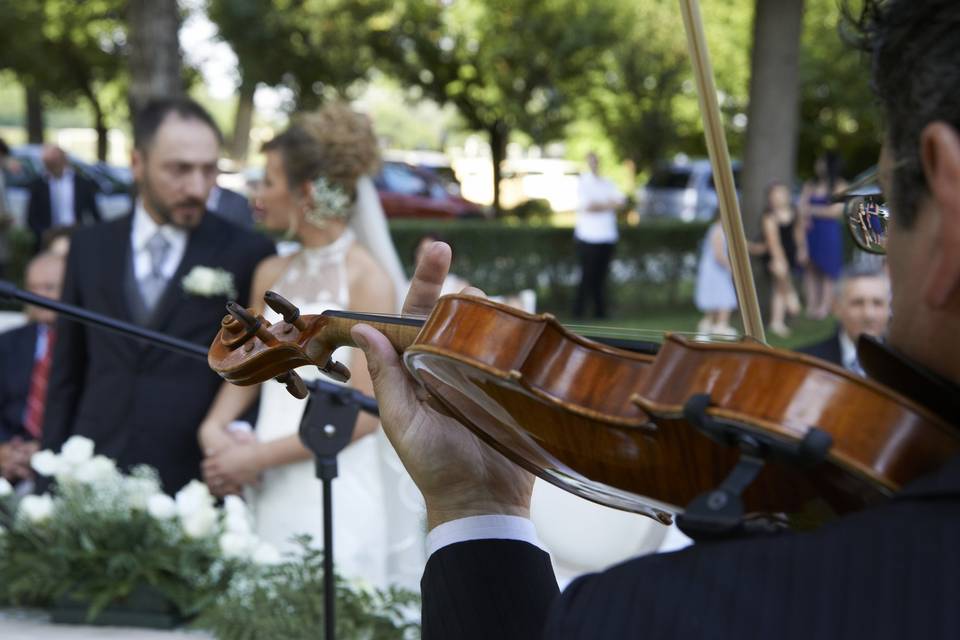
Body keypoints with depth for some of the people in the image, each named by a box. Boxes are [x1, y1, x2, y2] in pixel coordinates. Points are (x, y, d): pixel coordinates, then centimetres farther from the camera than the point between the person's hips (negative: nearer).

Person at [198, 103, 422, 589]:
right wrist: (216, 429, -6)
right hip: (270, 494, 5)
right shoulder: (272, 275, 12)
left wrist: (259, 457, -10)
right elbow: (243, 376, 15)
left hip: (338, 499, -5)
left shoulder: (367, 279, -7)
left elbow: (365, 412, -11)